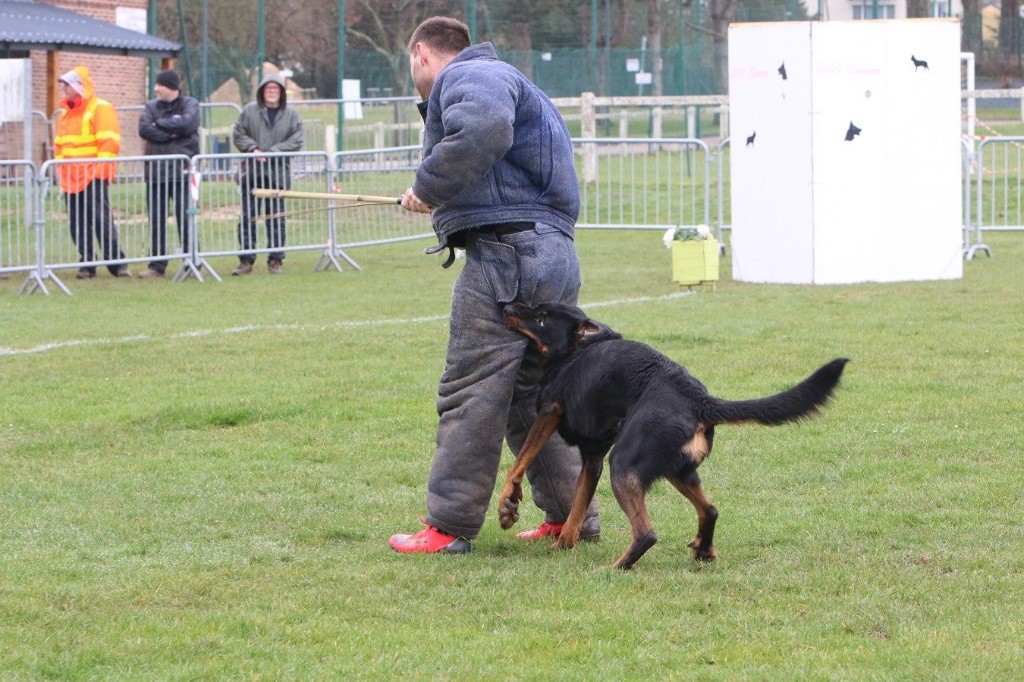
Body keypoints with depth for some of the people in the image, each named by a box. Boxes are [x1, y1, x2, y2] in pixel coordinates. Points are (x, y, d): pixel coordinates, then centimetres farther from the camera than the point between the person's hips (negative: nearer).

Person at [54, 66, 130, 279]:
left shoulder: (100, 108, -4)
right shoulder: (65, 112, 19)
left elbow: (109, 141, -10)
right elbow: (59, 143, 24)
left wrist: (101, 167, -16)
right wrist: (60, 166, 13)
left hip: (93, 175, -7)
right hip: (71, 177, 7)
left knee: (101, 218, -10)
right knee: (77, 222, 4)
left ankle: (116, 262, -7)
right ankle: (87, 262, 9)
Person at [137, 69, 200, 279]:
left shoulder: (189, 104, 2)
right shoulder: (152, 106, 10)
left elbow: (187, 123, -17)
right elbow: (144, 128, -6)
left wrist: (159, 124, -6)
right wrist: (171, 133, -12)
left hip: (183, 171, -4)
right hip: (156, 172, 4)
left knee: (185, 218, -3)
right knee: (156, 220, 5)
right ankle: (157, 264, 10)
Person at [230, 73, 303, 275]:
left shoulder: (291, 115, 6)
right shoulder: (249, 111, 5)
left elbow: (296, 141, 0)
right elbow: (238, 135, 5)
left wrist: (273, 151, -12)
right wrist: (253, 149, -12)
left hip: (277, 174, 0)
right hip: (252, 173, 0)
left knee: (276, 218, 4)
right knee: (248, 217, -1)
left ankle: (275, 260, 11)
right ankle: (246, 260, 4)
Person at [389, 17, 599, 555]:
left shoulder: (467, 77, -4)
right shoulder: (503, 80, 30)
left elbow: (482, 131, -25)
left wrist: (429, 188, -14)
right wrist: (437, 194, 25)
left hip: (506, 256, -10)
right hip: (556, 257, 10)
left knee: (472, 394, -7)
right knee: (533, 395, 17)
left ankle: (450, 526, -5)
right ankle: (571, 515, 19)